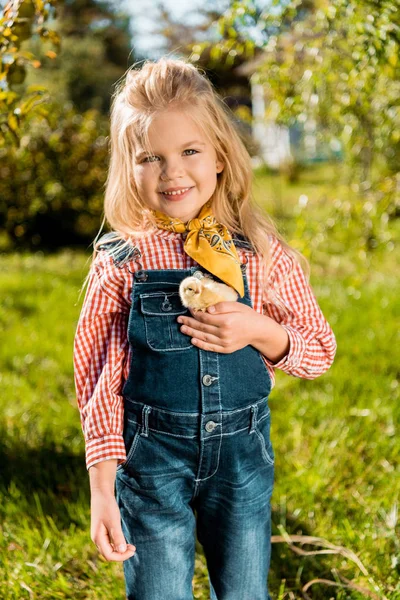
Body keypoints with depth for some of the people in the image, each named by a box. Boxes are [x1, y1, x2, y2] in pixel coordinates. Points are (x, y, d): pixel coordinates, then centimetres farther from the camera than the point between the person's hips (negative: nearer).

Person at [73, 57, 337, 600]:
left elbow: (320, 351, 4)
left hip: (243, 455, 2)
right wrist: (102, 491, -6)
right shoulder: (121, 262, -9)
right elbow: (100, 382, -4)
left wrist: (259, 331, -16)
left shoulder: (262, 253, -5)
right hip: (151, 459, -1)